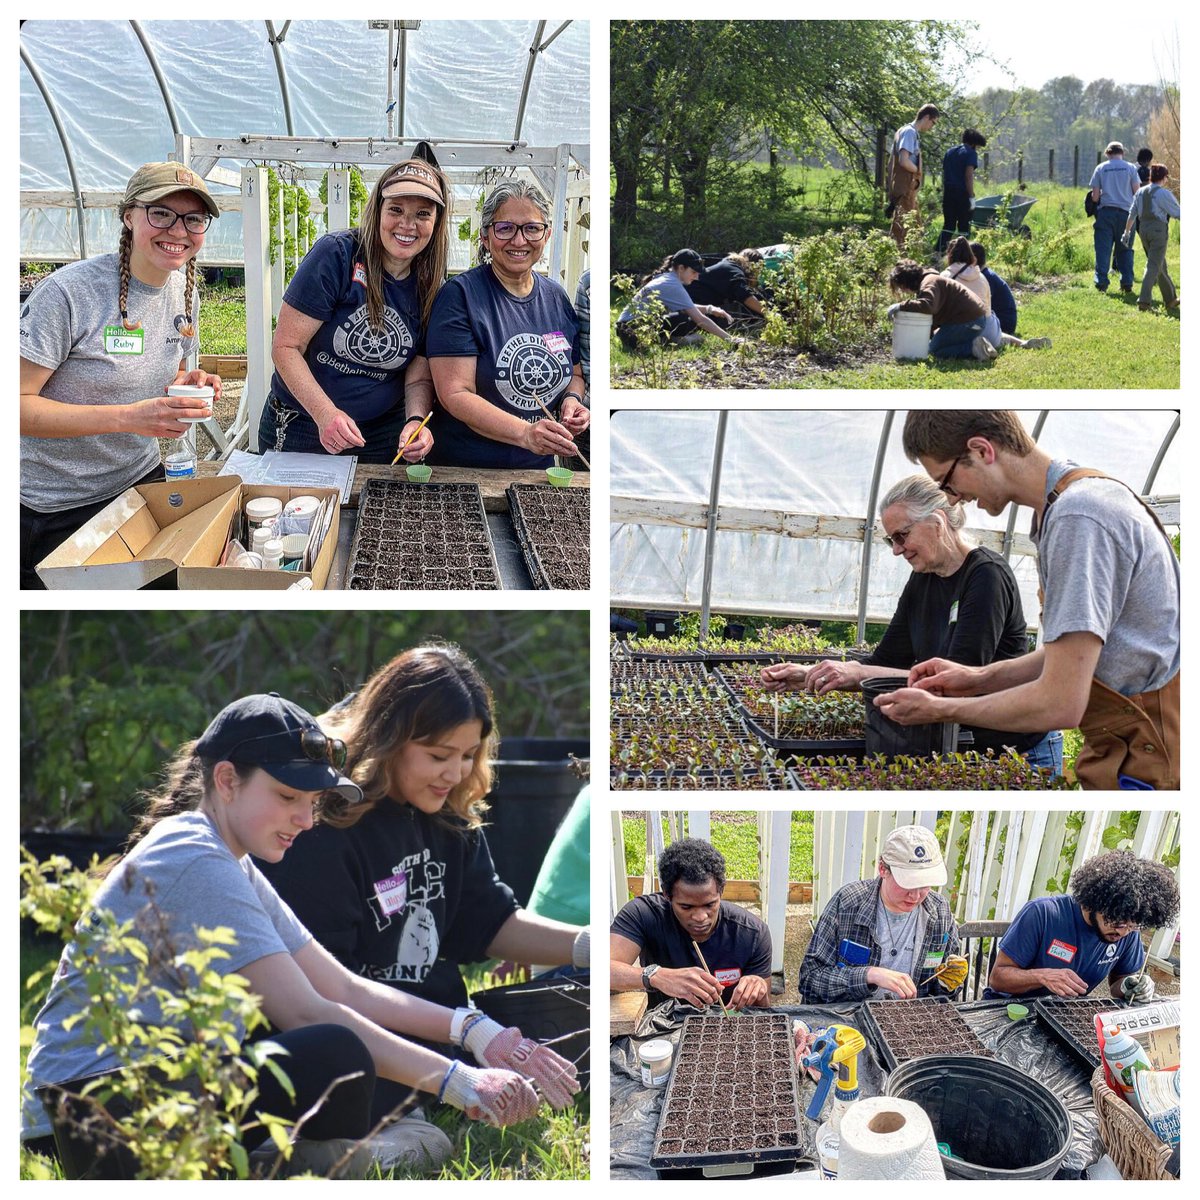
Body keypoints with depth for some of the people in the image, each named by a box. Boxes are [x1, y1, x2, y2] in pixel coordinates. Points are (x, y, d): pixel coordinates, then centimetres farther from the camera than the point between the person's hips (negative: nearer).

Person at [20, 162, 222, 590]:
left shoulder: (185, 292, 1)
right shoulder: (67, 292, -22)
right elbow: (15, 405, -24)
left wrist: (189, 384, -8)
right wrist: (128, 417, -34)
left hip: (143, 479, 6)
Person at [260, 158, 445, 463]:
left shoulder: (430, 286, -3)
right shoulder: (335, 255, -17)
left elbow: (419, 377, 0)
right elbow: (285, 347, -17)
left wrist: (416, 420, -22)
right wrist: (326, 414, -30)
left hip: (382, 436, 3)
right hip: (299, 428, -3)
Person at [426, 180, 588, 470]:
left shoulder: (556, 297, 10)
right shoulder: (460, 294, -7)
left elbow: (575, 374, 23)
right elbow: (454, 394, -15)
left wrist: (572, 399, -1)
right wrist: (525, 433, -27)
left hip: (538, 468, 4)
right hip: (463, 469, -4)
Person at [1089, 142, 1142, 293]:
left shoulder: (1100, 168, 3)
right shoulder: (1130, 168, 2)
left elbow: (1095, 196, 1)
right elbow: (1137, 191, 1)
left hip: (1105, 211, 0)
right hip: (1125, 211, 0)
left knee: (1103, 248, 2)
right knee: (1125, 249, 8)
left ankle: (1101, 282, -4)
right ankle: (1127, 282, 5)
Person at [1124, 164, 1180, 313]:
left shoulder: (1140, 192, 9)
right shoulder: (1164, 194, -10)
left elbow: (1132, 214, 11)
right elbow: (1177, 213, -4)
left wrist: (1127, 232, 18)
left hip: (1143, 228, 7)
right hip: (1158, 229, -7)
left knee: (1161, 266, 17)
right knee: (1154, 266, -5)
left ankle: (1170, 299, 27)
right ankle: (1144, 300, -15)